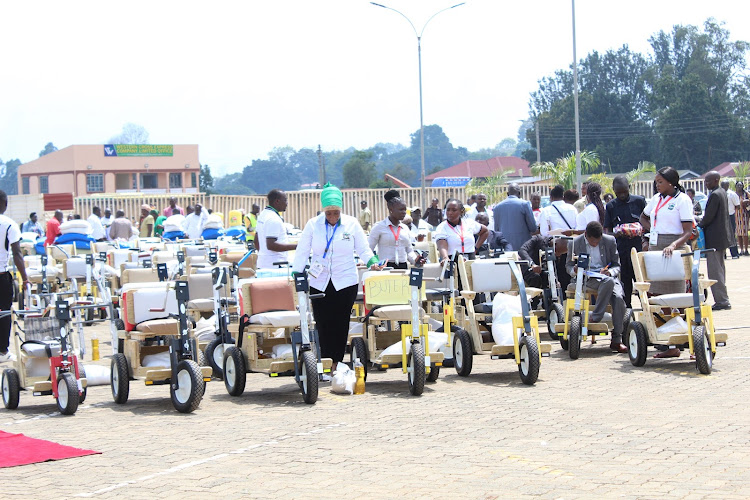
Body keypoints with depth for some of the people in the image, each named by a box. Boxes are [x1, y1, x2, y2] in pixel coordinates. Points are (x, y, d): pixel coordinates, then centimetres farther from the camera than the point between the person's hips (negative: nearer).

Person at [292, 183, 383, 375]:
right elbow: (302, 251, 4)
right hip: (319, 283, 0)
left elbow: (363, 249, 7)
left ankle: (337, 362, 10)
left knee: (341, 323, 1)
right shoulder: (313, 225, 1)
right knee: (323, 324, -2)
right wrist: (296, 275, -3)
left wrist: (372, 262, -12)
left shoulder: (352, 224, 1)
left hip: (346, 282, 0)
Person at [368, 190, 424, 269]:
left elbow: (409, 251, 21)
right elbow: (369, 249, -1)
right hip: (385, 268, -5)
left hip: (403, 267, 5)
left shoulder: (405, 228, 15)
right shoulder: (379, 227, 1)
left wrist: (415, 260, -1)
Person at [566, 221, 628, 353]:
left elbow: (617, 265, 11)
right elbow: (569, 265, 13)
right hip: (587, 279, -2)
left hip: (608, 276, 2)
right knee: (608, 282, -38)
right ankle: (596, 317, -28)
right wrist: (574, 270, -12)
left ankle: (616, 340, -22)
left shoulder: (610, 241, 7)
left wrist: (610, 272, -12)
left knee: (618, 298, -29)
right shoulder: (574, 243, 5)